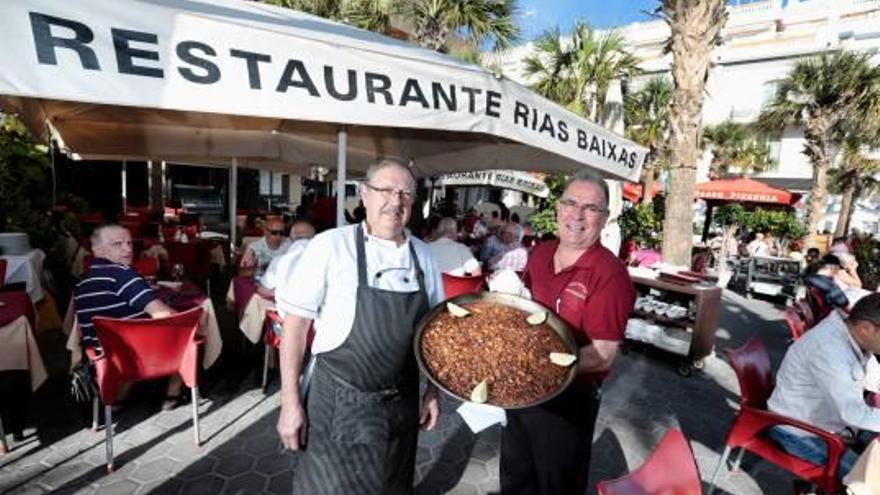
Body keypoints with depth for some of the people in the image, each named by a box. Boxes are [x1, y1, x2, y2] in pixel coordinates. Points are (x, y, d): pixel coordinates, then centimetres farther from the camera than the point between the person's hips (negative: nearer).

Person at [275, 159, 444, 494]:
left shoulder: (424, 256, -2)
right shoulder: (330, 246, -15)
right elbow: (296, 321, -10)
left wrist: (433, 391, 9)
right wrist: (290, 401, -9)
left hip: (402, 402, 4)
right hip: (340, 402, -4)